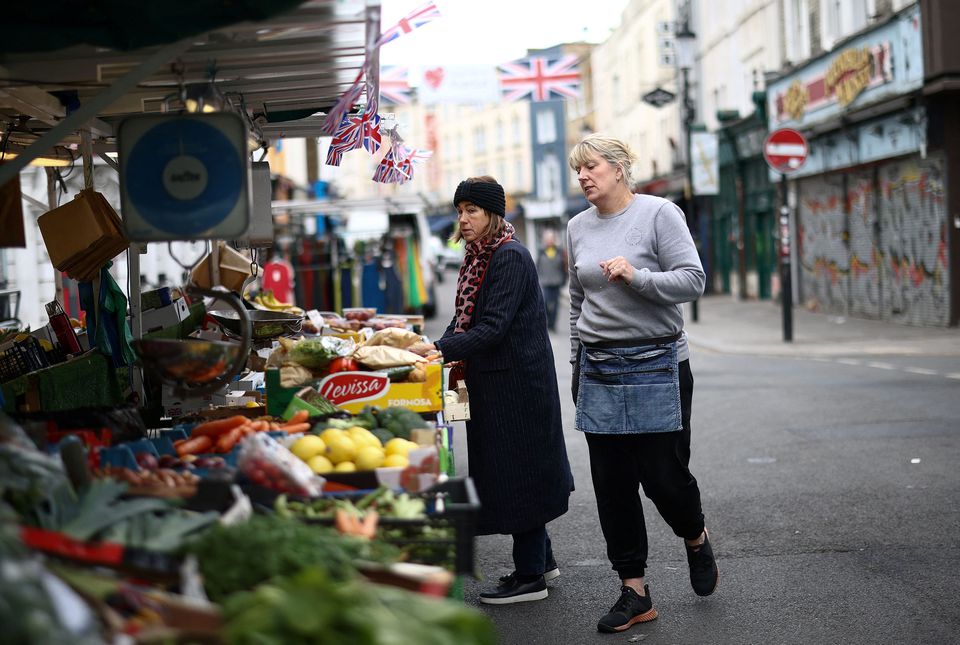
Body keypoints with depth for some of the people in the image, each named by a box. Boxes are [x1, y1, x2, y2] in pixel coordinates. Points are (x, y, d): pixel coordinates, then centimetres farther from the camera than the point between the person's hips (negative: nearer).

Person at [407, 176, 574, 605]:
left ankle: (530, 576, 5)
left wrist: (440, 350, -28)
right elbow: (465, 319, 14)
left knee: (517, 472, -3)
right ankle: (541, 558, 28)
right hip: (493, 380, 9)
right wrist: (437, 350, -2)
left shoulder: (510, 257, -17)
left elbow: (493, 327, -24)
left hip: (517, 380, -9)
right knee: (503, 469, 16)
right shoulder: (478, 257, 11)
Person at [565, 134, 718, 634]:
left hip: (656, 365, -5)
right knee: (612, 484, 3)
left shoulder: (659, 214, -5)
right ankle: (634, 593, 12)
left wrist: (636, 277, -24)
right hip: (599, 372, 5)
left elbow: (692, 280, -11)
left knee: (663, 473, -3)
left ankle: (696, 539, 30)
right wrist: (577, 364, 20)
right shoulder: (578, 227, 11)